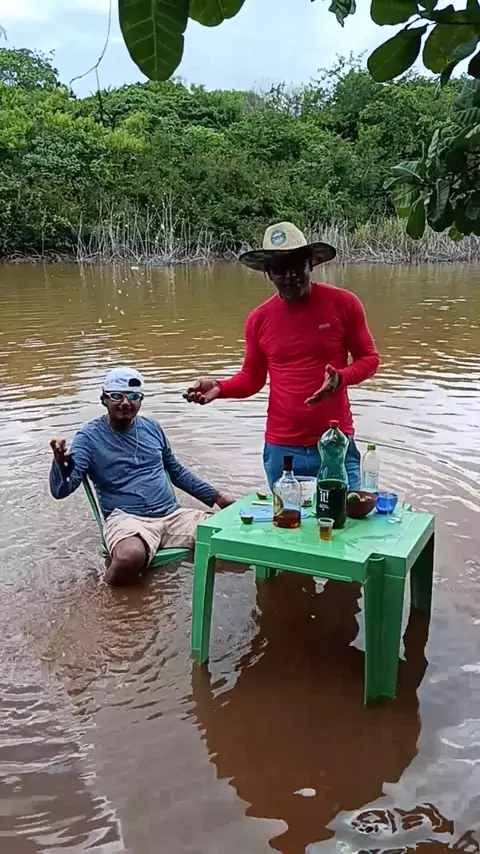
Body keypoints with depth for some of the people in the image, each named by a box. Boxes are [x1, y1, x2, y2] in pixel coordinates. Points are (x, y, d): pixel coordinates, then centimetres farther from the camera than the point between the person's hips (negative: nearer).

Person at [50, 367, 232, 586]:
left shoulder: (151, 428, 13)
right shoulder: (90, 436, -2)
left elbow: (177, 471, 26)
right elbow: (61, 490, -11)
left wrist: (215, 496, 21)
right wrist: (61, 463, -33)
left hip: (172, 515, 5)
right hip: (126, 518, -5)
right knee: (130, 556, -40)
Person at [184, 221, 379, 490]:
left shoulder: (343, 303, -5)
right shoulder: (259, 318, 3)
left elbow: (368, 358, 3)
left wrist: (341, 377, -18)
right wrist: (220, 387, -8)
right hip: (280, 448, 2)